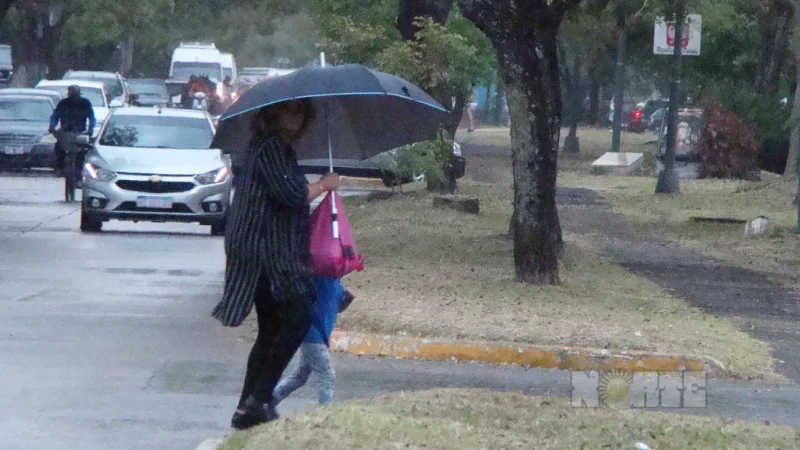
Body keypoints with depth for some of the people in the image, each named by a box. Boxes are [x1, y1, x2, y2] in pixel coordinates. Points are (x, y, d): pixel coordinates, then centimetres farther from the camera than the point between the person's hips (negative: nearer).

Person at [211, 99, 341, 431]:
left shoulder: (274, 146, 20)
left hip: (267, 251, 11)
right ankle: (258, 400, -13)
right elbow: (290, 194, -21)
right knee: (297, 319, -12)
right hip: (267, 250, -11)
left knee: (271, 330, 11)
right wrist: (323, 185, -4)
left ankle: (248, 408, 11)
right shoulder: (271, 146, -12)